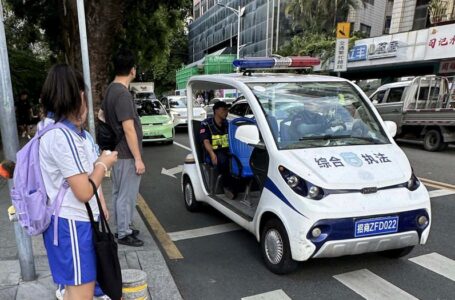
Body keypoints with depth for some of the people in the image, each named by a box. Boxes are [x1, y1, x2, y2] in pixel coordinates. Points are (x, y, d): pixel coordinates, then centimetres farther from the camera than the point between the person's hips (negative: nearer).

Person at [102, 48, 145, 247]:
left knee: (119, 193, 18)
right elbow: (128, 129, -23)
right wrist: (138, 158, -19)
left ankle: (122, 228, 32)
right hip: (127, 155, -10)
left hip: (116, 152, 10)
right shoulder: (123, 94, -21)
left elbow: (102, 115, 20)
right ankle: (124, 234, 15)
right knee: (127, 195, 2)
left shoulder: (110, 90, 9)